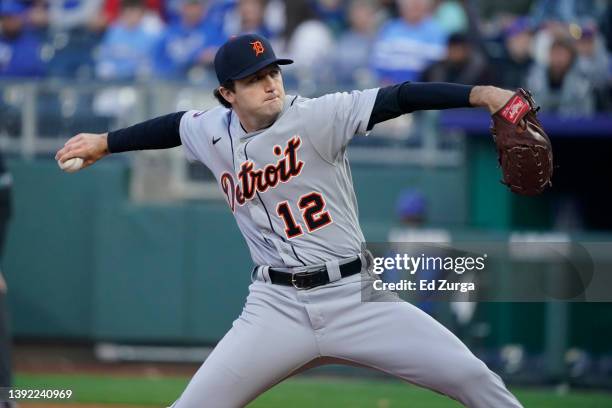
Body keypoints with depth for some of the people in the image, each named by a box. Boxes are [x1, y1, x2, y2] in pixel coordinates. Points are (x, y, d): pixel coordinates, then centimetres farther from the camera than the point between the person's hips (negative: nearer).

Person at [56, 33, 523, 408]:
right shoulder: (214, 133, 4)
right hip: (278, 308, 2)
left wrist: (478, 94, -34)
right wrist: (104, 143, 36)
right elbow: (175, 125, 27)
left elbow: (397, 99, -21)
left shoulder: (317, 117, -10)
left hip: (356, 297, -2)